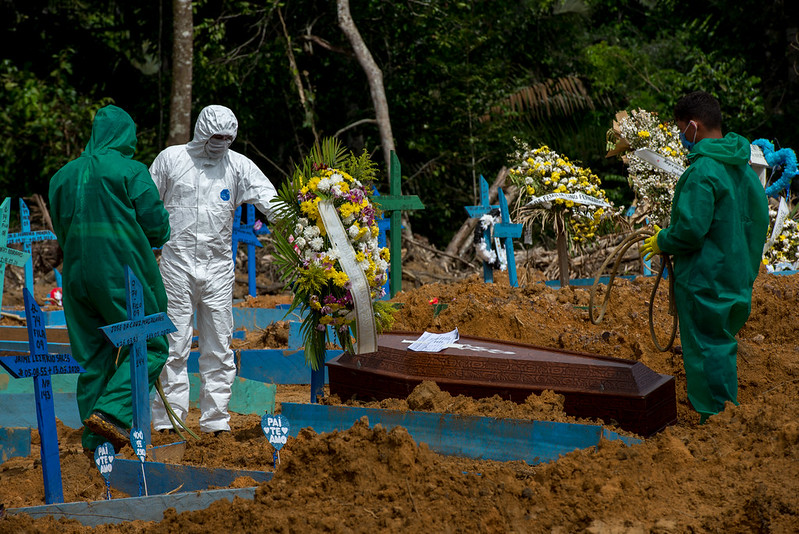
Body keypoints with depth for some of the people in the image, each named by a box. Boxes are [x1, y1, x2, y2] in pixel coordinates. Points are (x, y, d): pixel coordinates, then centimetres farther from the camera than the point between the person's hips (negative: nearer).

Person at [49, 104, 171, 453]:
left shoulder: (63, 176, 11)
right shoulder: (131, 171, -7)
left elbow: (61, 230, 15)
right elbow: (157, 227, -9)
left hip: (77, 276, 6)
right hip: (124, 274, -6)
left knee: (93, 356, 11)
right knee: (149, 348, 3)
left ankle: (96, 440, 9)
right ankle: (112, 412, -16)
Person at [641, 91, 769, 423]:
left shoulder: (702, 171, -21)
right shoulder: (742, 167, 7)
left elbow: (690, 229, -24)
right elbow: (760, 217, 15)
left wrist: (662, 242, -5)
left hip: (704, 279, -9)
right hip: (738, 278, 9)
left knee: (706, 349, 0)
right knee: (723, 344, 18)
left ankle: (711, 418, 5)